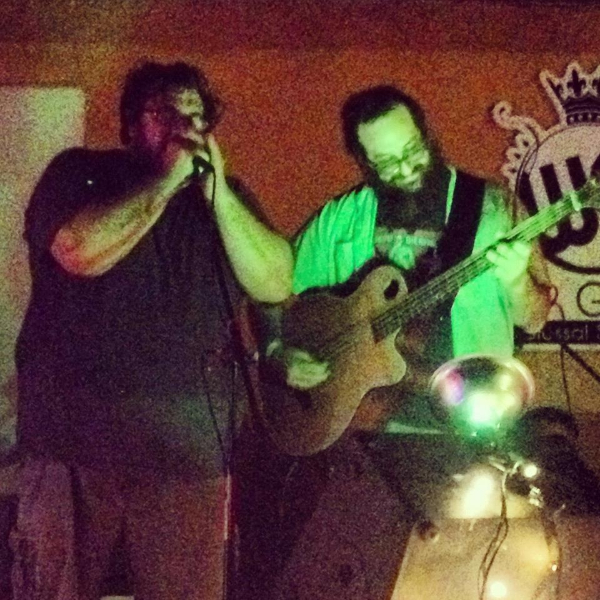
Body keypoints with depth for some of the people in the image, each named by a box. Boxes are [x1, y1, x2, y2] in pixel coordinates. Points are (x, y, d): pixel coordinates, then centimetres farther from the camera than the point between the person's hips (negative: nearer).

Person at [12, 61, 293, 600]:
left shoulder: (224, 196, 15)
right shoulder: (79, 173, 5)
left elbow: (276, 284, 1)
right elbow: (80, 252, -16)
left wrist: (217, 191, -5)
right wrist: (164, 180, -9)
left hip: (191, 447, 2)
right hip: (77, 437, -2)